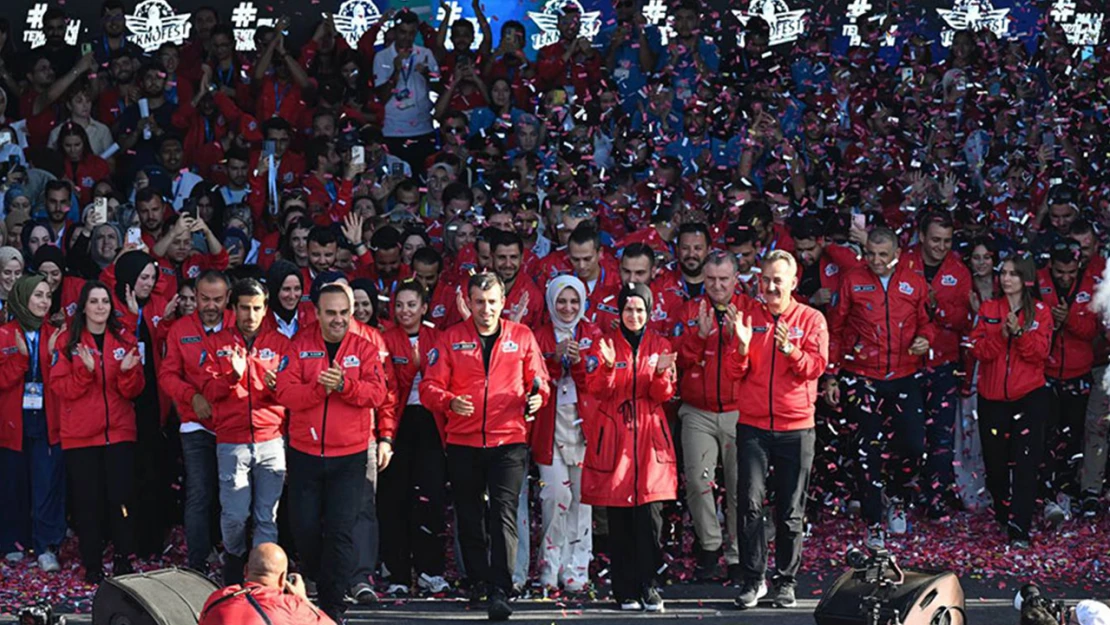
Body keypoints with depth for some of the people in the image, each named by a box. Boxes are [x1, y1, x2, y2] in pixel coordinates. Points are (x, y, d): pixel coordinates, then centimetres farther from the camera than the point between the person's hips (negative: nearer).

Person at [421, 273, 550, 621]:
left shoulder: (522, 337, 6)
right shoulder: (451, 338, 5)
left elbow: (539, 381, 12)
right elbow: (430, 386, 1)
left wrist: (537, 396, -11)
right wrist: (449, 402, -19)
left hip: (509, 440, -2)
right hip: (463, 441, 2)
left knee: (504, 513, -14)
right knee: (470, 516, 11)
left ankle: (500, 591, -18)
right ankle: (478, 579, 29)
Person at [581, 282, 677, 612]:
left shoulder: (660, 346, 9)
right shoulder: (605, 343, 5)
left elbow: (663, 395, 4)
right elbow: (597, 390, -5)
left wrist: (661, 374, -16)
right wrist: (607, 366, -23)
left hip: (649, 436, 1)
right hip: (614, 436, -1)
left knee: (650, 514, -8)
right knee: (618, 518, -1)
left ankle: (648, 586, 1)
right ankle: (625, 590, 6)